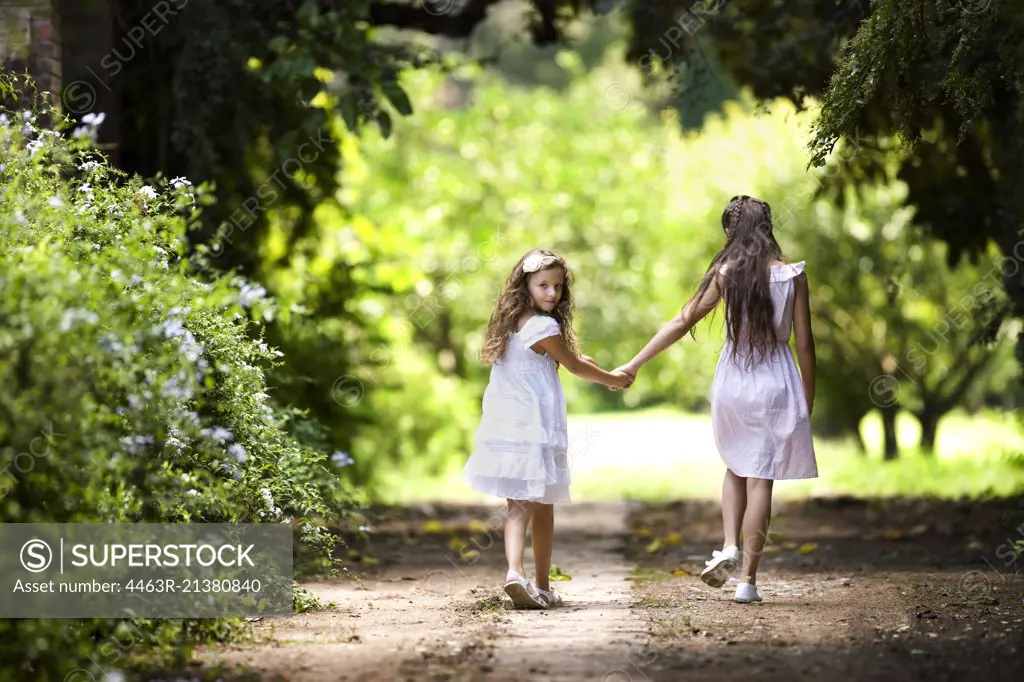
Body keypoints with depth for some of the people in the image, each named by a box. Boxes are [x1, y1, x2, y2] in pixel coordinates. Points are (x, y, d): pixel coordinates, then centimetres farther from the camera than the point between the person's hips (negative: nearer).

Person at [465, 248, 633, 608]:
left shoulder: (510, 323, 12)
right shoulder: (543, 327, -12)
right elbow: (574, 366, 2)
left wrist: (576, 359, 37)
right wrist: (611, 379, 17)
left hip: (504, 427, 6)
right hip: (535, 430, -6)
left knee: (518, 507, 2)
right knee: (542, 508, 7)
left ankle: (515, 571, -20)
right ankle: (542, 586, 16)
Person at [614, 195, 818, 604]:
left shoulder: (725, 274, -3)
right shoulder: (791, 276, -5)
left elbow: (682, 323, -2)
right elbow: (804, 343, -3)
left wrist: (634, 365, 4)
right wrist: (807, 401, 7)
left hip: (732, 382, 2)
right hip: (776, 382, -2)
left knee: (737, 466, 24)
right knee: (760, 477, 1)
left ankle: (730, 547, 5)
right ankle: (748, 578, 1)